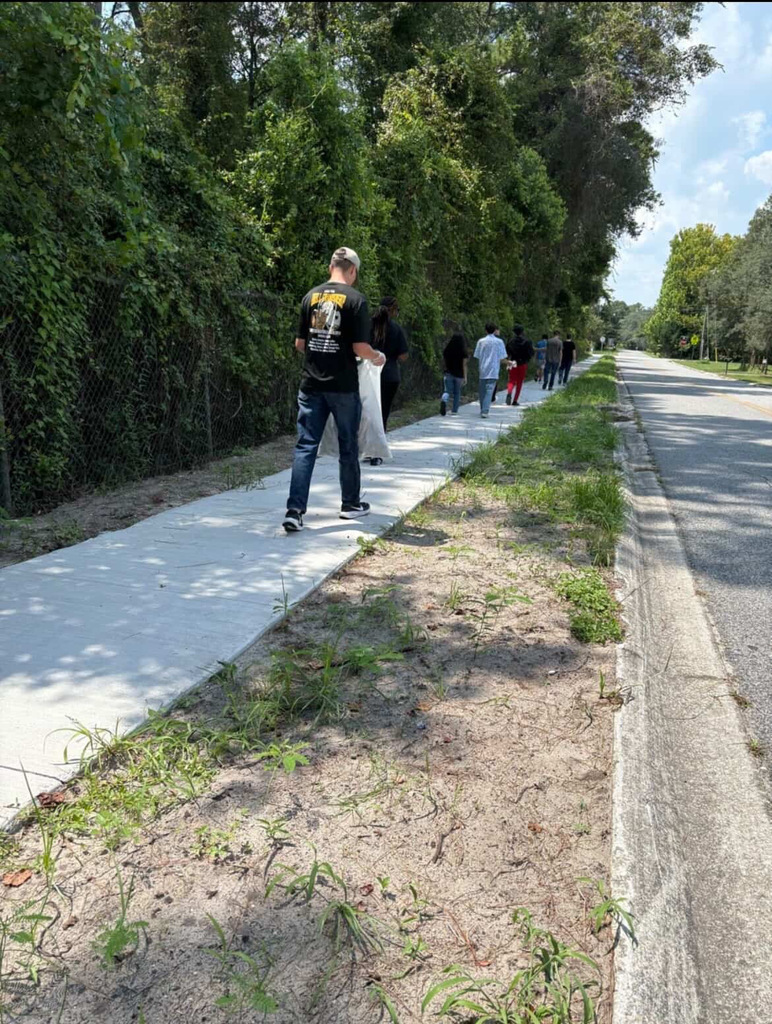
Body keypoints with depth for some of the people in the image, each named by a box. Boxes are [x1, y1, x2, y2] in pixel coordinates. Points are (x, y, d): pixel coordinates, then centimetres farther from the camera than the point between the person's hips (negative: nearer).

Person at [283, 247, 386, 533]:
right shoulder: (355, 300, -7)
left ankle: (294, 511, -6)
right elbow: (360, 347, -11)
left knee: (305, 446, 2)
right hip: (343, 387, -3)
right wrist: (377, 357, 9)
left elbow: (299, 343, 9)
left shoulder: (310, 296, 6)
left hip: (311, 384, 3)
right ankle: (350, 504, 26)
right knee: (348, 447, 12)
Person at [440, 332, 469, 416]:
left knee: (448, 391, 4)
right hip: (459, 375, -1)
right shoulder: (464, 352, -8)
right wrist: (465, 377, -9)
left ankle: (444, 400, -29)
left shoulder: (446, 350, -1)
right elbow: (464, 365, -10)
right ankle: (454, 411, 15)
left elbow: (444, 361, 7)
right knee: (457, 393, 12)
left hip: (448, 373, 1)